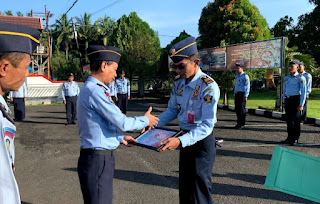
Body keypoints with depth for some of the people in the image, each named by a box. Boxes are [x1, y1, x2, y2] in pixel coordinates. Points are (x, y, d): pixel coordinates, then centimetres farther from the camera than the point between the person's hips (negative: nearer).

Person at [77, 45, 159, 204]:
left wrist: (120, 139, 18)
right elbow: (121, 123, -19)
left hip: (100, 159, 10)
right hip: (98, 160, -10)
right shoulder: (95, 91, -19)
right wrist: (145, 120, -3)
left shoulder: (89, 89, 13)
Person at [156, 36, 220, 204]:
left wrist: (180, 141, -38)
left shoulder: (208, 86, -23)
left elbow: (207, 125, -27)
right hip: (185, 138, 7)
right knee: (184, 186, 20)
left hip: (202, 140, -7)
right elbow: (172, 110, 11)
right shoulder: (178, 83, 0)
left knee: (199, 189, 4)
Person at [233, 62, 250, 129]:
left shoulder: (245, 76, -9)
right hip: (237, 94, 8)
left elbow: (247, 87, -13)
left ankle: (242, 124, 0)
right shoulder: (237, 76, 16)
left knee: (241, 109, -7)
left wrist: (245, 96, -19)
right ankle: (238, 123, 18)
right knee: (237, 109, 8)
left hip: (242, 94, -8)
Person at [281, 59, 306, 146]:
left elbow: (303, 92, -9)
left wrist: (301, 105, -14)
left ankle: (295, 139, 7)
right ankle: (290, 138, 18)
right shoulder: (286, 78, 12)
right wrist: (284, 102, 15)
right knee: (289, 120, 9)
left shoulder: (300, 78, -6)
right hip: (288, 100, 6)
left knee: (295, 120, -1)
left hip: (296, 100, -6)